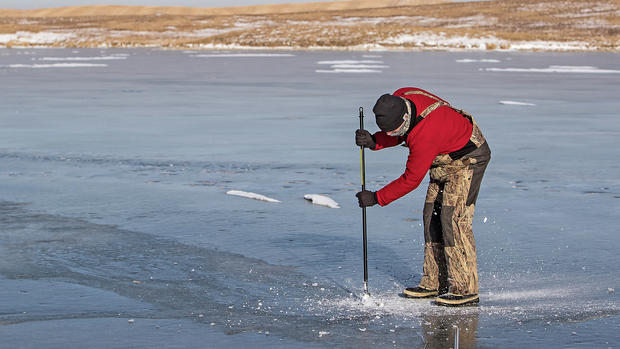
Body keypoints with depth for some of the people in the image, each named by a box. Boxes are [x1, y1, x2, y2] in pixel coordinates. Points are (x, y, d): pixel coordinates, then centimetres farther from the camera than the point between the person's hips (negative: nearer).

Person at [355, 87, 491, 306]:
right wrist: (374, 141, -16)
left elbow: (411, 180, -28)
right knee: (432, 216, 5)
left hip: (468, 159, -10)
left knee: (453, 218, -17)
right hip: (446, 159, 10)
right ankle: (435, 283, 9)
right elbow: (396, 135, 4)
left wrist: (376, 198, -20)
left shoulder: (424, 137, -38)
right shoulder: (399, 98, -15)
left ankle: (465, 290, -14)